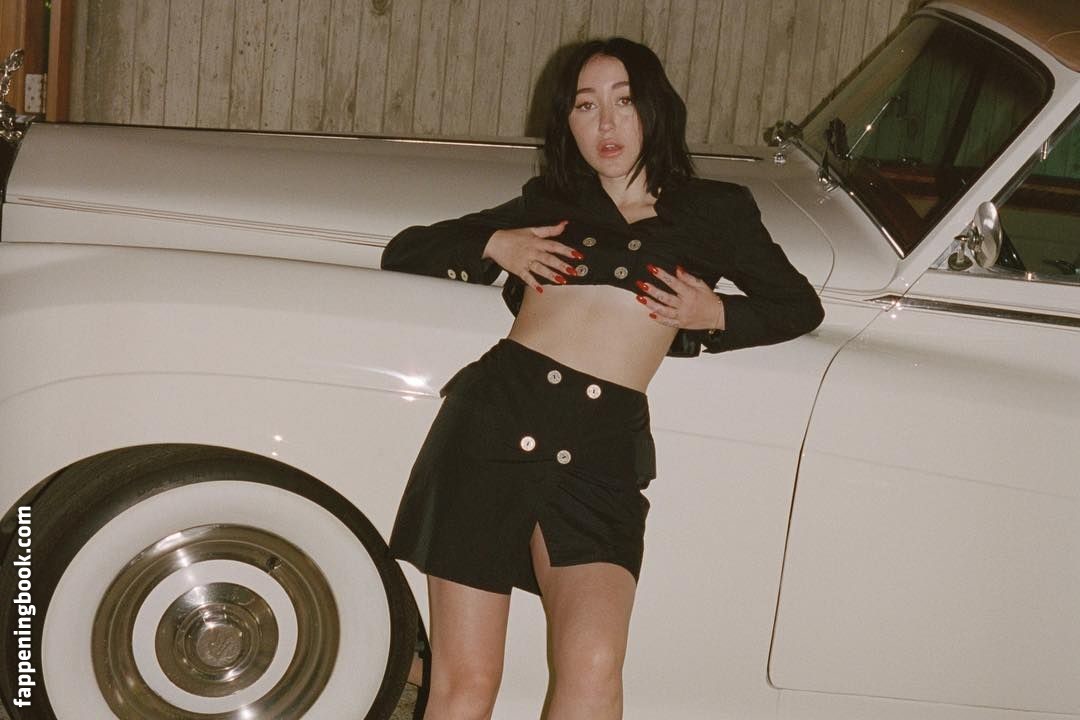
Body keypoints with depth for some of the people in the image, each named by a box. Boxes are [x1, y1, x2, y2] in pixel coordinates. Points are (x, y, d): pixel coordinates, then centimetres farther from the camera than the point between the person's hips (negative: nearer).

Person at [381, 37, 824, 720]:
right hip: (495, 420, 1)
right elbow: (403, 252, 24)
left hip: (601, 453, -1)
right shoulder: (546, 202, 22)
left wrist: (716, 314, 6)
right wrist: (494, 246, 5)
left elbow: (802, 307, 25)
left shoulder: (715, 211, 19)